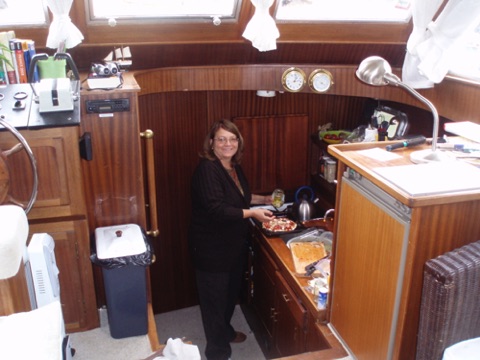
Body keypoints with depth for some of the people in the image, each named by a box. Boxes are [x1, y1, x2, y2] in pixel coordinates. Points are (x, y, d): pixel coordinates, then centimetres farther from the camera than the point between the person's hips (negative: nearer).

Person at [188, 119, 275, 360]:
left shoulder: (234, 167, 5)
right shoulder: (207, 169, -23)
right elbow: (216, 209, -30)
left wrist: (264, 199, 10)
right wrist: (252, 213, -27)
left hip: (234, 244, 9)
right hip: (212, 248, -9)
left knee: (231, 292, 25)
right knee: (215, 298, 6)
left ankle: (225, 331, 49)